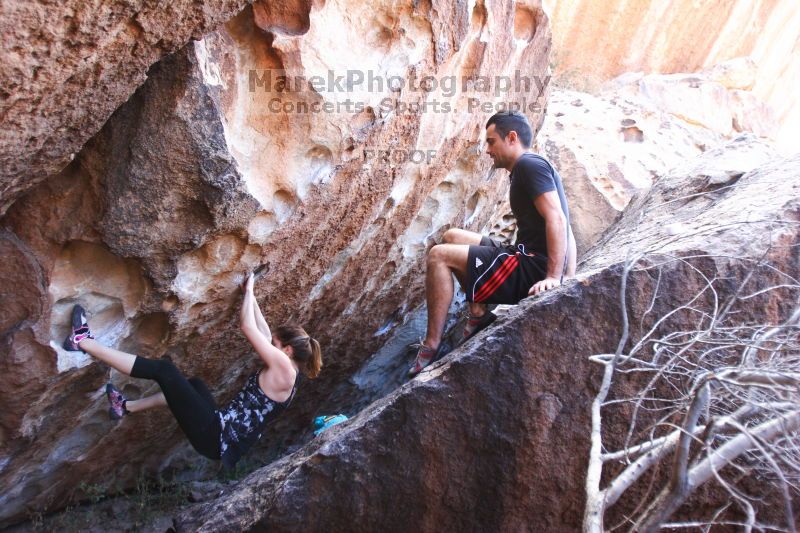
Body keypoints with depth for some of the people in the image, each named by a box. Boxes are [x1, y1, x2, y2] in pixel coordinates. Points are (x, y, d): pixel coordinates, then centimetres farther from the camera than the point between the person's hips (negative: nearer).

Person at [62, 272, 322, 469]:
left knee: (163, 369, -8)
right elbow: (262, 332, 19)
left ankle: (83, 342, 1)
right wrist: (250, 296, 21)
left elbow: (248, 327, -17)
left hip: (214, 435, -9)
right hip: (222, 436, 9)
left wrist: (249, 290, -3)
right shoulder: (284, 373, 10)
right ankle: (126, 407, 40)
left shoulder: (283, 367, -16)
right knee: (193, 385, 32)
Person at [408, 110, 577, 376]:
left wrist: (554, 277, -27)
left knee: (439, 255, -14)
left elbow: (557, 219, -23)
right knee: (452, 237, 15)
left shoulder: (529, 164, -10)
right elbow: (567, 229, 20)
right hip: (528, 257, 10)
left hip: (533, 269, -10)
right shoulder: (534, 167, 21)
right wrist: (570, 277, 13)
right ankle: (478, 314, 6)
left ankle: (432, 346, -12)